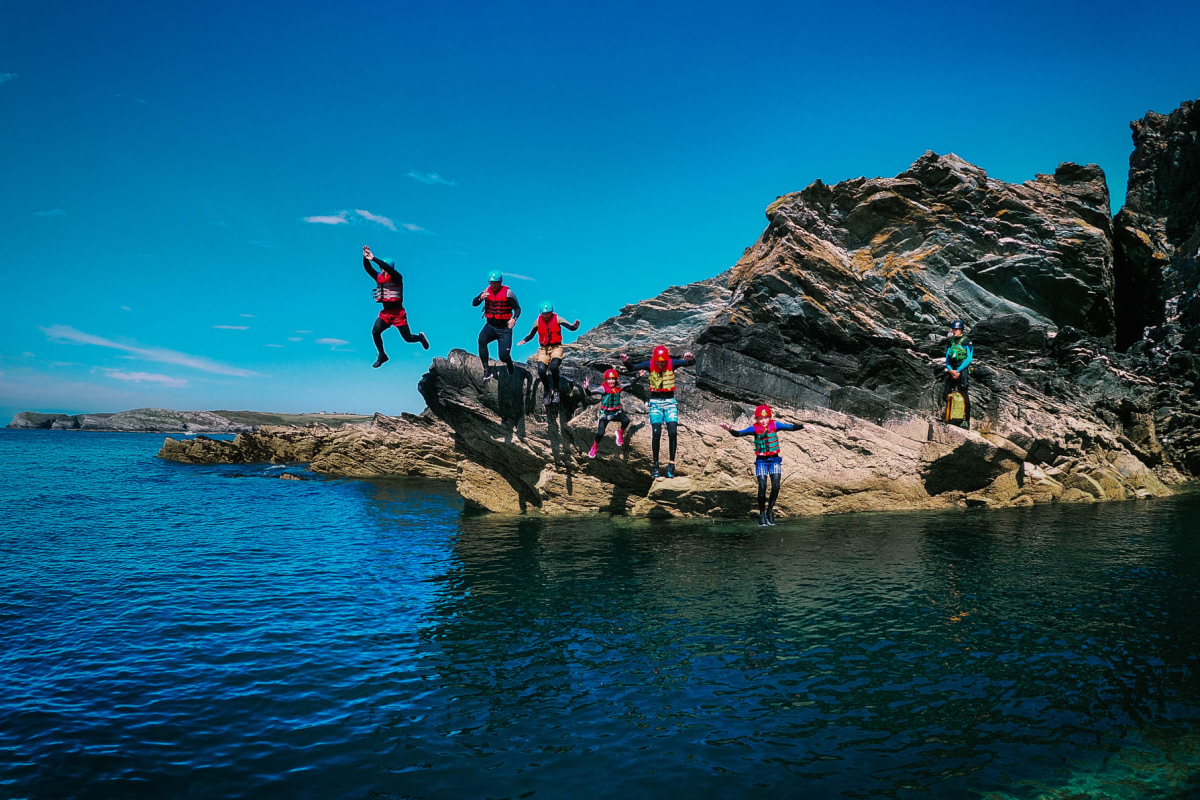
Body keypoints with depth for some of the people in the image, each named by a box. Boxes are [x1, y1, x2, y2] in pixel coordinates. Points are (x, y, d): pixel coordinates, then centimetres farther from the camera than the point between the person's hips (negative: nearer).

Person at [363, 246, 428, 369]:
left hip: (398, 313, -5)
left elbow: (389, 268, -30)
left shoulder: (396, 278, -11)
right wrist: (365, 258, -23)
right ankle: (382, 356, 1)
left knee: (408, 338, 0)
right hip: (385, 313, 5)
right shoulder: (379, 277, 5)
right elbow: (368, 269, -5)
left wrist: (373, 258, -36)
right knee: (375, 331, -18)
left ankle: (420, 337, 36)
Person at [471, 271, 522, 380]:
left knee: (503, 356, -10)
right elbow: (474, 303, 2)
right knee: (481, 340, -30)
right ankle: (486, 370, -27)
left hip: (504, 328, -3)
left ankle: (510, 366, 29)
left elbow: (517, 308, -4)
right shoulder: (487, 291, 2)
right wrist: (480, 298, -20)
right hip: (490, 326, 3)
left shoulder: (507, 292, -8)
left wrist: (514, 318, -24)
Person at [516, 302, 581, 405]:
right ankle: (547, 391, 8)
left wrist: (575, 326, -33)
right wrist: (524, 340, -10)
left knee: (554, 367, -30)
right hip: (543, 348, 2)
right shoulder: (538, 321, 2)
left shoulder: (557, 319, -3)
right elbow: (531, 334, 9)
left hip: (556, 347, -2)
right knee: (541, 370, -20)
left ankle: (555, 390, -7)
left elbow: (571, 327, -10)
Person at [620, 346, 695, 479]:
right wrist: (625, 362, -42)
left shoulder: (672, 363, -10)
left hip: (670, 402, 0)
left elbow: (690, 363, -22)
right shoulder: (650, 364, -9)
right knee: (656, 433, -10)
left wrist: (691, 359, -46)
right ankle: (655, 464, 1)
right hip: (655, 402, 0)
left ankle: (671, 463, 0)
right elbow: (633, 367, -20)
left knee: (672, 433, -12)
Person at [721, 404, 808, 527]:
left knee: (775, 486, -8)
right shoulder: (755, 428, -7)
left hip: (774, 460, 1)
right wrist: (730, 430, -36)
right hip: (761, 461, -1)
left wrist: (803, 427, -21)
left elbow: (791, 427, -5)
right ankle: (762, 514, 6)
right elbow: (739, 433, -17)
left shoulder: (775, 425, -2)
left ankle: (770, 510, 15)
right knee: (762, 487, -11)